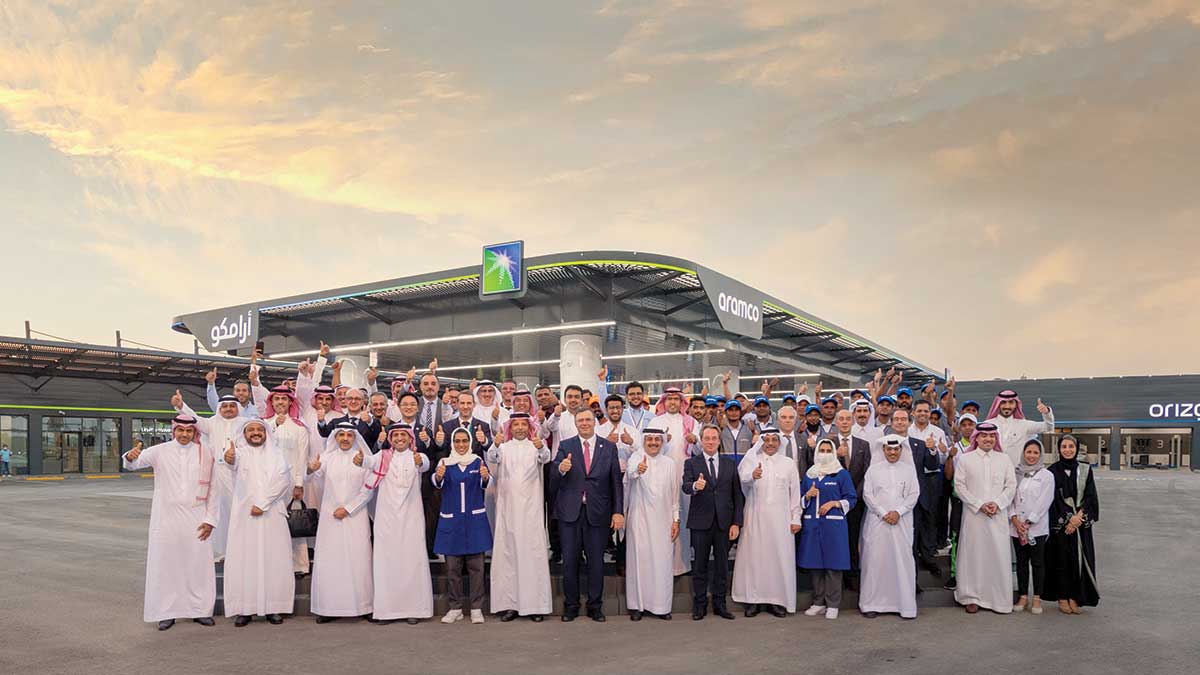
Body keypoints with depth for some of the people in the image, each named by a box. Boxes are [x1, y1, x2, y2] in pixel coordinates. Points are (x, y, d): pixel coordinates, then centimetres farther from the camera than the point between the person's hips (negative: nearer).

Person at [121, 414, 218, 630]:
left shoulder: (205, 454, 4)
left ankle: (200, 610, 13)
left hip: (195, 519, 0)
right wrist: (130, 457, -33)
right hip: (166, 517, 0)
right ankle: (166, 612, 12)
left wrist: (210, 519, 0)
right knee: (165, 565, 3)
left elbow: (212, 489, 5)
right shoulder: (160, 451, 3)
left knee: (198, 565, 3)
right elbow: (133, 464, -9)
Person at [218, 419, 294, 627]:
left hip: (271, 513, 1)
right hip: (244, 513, -1)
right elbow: (231, 465, -18)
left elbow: (282, 479, -4)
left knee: (273, 558, -1)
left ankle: (273, 606, 4)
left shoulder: (276, 454, 9)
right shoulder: (240, 452, 5)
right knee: (244, 558, -4)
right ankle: (244, 608, 1)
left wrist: (262, 503, -13)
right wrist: (227, 459, -43)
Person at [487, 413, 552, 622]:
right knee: (507, 552, 1)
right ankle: (510, 603, 5)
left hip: (531, 507, -1)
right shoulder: (504, 447, 10)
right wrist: (495, 445, -32)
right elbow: (492, 459, -10)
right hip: (508, 507, 1)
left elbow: (546, 458, -14)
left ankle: (535, 604, 1)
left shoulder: (536, 446, 7)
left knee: (533, 552, -3)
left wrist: (541, 447, -37)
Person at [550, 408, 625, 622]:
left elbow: (616, 481, 4)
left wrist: (618, 511, -2)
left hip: (598, 512, 0)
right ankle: (570, 606, 18)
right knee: (569, 561, 5)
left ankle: (595, 606, 19)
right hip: (570, 512, 0)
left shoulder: (609, 447, 6)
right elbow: (553, 480, -1)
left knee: (596, 561, 6)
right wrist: (560, 470, -24)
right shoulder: (565, 446, 4)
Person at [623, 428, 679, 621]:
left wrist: (676, 520, 5)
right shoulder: (636, 457, -4)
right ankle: (637, 605, 10)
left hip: (662, 520, 3)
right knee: (639, 559, 1)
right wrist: (637, 470, -51)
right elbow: (630, 471, -29)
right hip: (639, 519, -3)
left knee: (662, 561, 4)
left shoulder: (669, 463, 7)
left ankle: (661, 605, 14)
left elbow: (675, 494, 11)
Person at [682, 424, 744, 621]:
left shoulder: (730, 463, 9)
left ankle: (720, 604, 17)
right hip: (700, 523, -2)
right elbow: (686, 487, -13)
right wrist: (695, 486, -37)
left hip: (724, 522, 2)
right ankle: (700, 605, 13)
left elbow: (737, 495, 7)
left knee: (722, 565, 7)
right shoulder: (691, 463, 3)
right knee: (700, 565, 4)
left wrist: (736, 523, -1)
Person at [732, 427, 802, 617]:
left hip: (780, 519, 1)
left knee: (780, 557, 1)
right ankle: (753, 599, 8)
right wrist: (752, 476, -39)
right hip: (755, 518, -1)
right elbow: (743, 478, -17)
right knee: (754, 556, 0)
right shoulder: (752, 461, 4)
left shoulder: (789, 463, 10)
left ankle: (777, 600, 10)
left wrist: (795, 518, 3)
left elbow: (795, 493, 9)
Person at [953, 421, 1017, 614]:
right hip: (973, 514, -1)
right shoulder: (965, 459, 3)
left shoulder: (1004, 459, 10)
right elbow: (959, 486, -1)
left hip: (998, 515, 1)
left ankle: (999, 599, 9)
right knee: (973, 554, 1)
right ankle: (972, 597, 9)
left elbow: (1011, 485, 7)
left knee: (999, 555, 0)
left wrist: (997, 503, -8)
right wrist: (979, 504, -9)